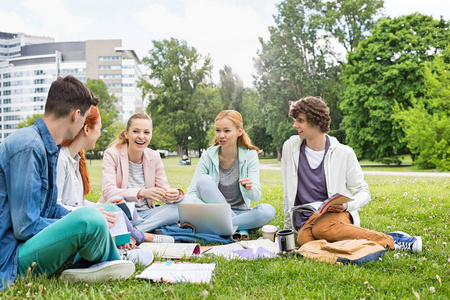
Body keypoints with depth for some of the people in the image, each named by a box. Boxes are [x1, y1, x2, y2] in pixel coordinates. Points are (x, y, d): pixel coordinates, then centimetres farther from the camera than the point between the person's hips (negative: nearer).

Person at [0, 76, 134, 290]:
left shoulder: (47, 147, 10)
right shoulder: (28, 147, -21)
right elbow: (25, 227, -23)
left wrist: (93, 217, 2)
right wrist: (87, 221, -14)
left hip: (26, 242, 11)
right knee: (89, 219, -32)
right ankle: (107, 263, 0)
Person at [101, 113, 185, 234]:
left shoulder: (154, 157, 4)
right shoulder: (112, 154, -9)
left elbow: (163, 189, 0)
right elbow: (108, 192, -22)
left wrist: (175, 194, -26)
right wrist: (141, 193, -38)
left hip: (145, 213, 5)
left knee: (182, 207, -20)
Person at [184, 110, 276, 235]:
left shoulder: (249, 155, -6)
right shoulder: (208, 156, -6)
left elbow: (256, 196, -12)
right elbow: (192, 192, -9)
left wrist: (249, 188, -36)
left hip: (240, 212, 0)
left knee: (268, 211, -29)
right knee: (204, 180, -27)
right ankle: (239, 228, -24)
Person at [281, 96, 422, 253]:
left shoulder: (343, 153, -3)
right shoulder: (290, 147, 4)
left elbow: (364, 192, 6)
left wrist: (347, 205, -16)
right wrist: (288, 228, 15)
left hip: (334, 213, -3)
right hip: (305, 221, 3)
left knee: (323, 229, -39)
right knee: (304, 239, -34)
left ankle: (390, 240, -21)